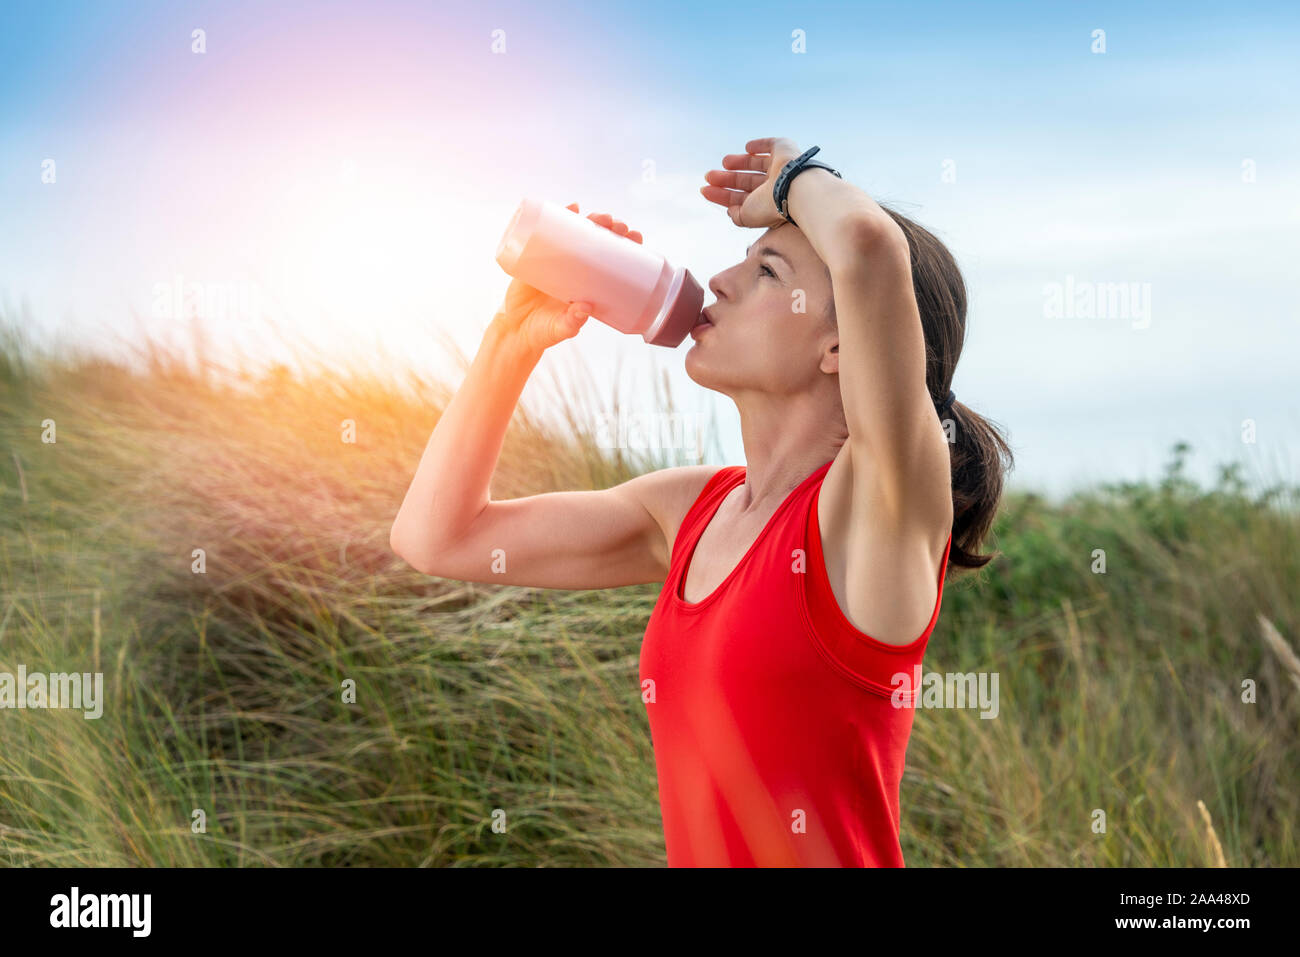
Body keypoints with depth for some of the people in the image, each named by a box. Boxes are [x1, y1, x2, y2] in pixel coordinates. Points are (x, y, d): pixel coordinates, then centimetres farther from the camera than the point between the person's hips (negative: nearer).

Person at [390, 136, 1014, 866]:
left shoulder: (874, 505, -11)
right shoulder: (689, 510, 9)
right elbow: (436, 537, 13)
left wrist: (797, 180, -6)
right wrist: (520, 332, 8)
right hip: (696, 848, 6)